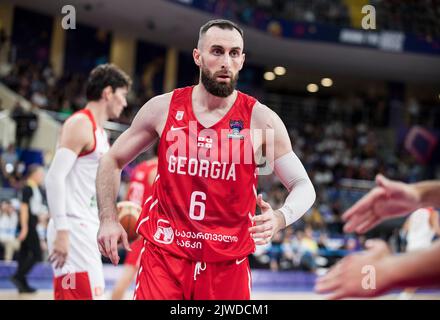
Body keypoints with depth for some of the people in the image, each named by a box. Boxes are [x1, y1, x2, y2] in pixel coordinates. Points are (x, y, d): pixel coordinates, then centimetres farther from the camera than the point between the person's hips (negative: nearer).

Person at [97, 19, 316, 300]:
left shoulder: (261, 119, -6)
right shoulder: (163, 108, -2)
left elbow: (304, 187, -2)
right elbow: (112, 161, 11)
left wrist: (280, 218, -23)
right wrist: (109, 219, -1)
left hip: (227, 263, 0)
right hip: (163, 256, 1)